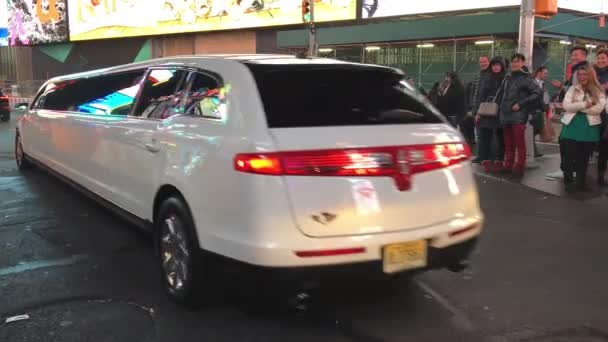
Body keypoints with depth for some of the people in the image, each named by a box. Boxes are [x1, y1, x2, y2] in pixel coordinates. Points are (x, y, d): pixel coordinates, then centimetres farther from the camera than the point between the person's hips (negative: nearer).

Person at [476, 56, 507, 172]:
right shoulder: (486, 80, 12)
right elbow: (481, 97, 11)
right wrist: (478, 112, 3)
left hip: (500, 114, -2)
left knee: (500, 138, 4)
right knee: (484, 137, -3)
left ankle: (498, 161, 10)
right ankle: (486, 161, 0)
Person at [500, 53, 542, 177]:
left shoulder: (526, 78, -5)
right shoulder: (508, 78, 17)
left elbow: (537, 93, -13)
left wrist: (521, 104, -14)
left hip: (518, 116, -7)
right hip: (506, 116, 7)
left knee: (519, 144, -5)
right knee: (508, 144, 11)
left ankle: (519, 167, -1)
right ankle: (508, 166, 17)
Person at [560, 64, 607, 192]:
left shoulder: (598, 91, 3)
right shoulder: (572, 89, 6)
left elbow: (599, 108, -12)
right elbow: (566, 106, -7)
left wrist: (577, 107, -14)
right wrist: (585, 104, -16)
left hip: (589, 128, 0)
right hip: (572, 126, 0)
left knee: (584, 157, 8)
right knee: (569, 156, -2)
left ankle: (581, 182, 18)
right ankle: (568, 182, 8)